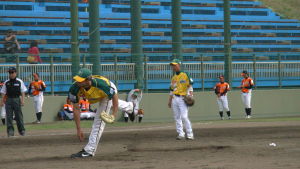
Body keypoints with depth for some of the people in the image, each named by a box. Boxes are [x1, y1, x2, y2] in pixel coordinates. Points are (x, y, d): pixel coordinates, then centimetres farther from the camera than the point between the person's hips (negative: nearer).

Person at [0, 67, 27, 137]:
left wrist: (22, 100, -8)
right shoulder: (6, 83, 10)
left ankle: (21, 130, 8)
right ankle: (10, 131, -3)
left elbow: (23, 92, 3)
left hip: (17, 99, -2)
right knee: (9, 116, -4)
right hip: (9, 100, 2)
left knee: (19, 115, -1)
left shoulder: (19, 82, 5)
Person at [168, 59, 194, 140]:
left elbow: (190, 86, -5)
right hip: (174, 99, 7)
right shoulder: (173, 78, 17)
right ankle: (180, 134, 9)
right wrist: (169, 101, 18)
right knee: (177, 117, 4)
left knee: (184, 116, -14)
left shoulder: (185, 75, -1)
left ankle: (190, 134, -10)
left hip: (182, 98, -7)